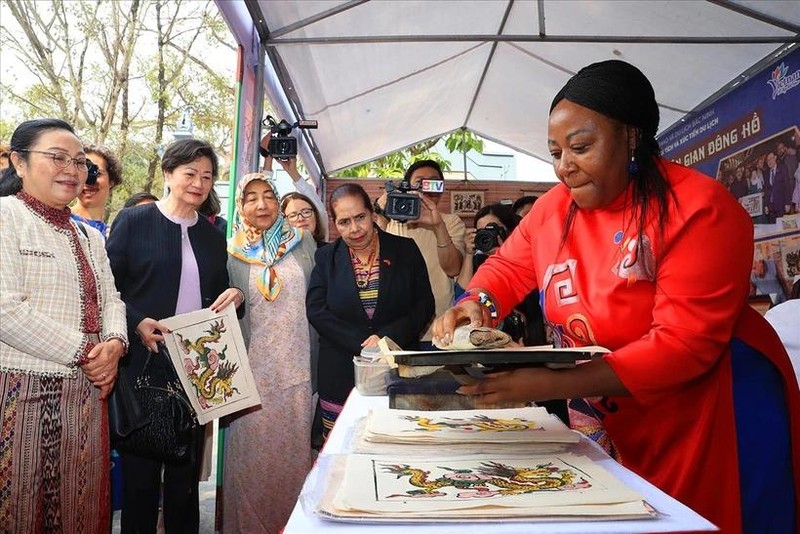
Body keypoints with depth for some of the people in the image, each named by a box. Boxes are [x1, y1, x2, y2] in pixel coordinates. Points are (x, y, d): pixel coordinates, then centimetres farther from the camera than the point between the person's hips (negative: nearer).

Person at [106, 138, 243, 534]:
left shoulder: (212, 235, 12)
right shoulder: (134, 220, -2)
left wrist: (234, 297, -5)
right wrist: (136, 324, -19)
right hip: (145, 362, -4)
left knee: (187, 463, 13)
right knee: (140, 462, 8)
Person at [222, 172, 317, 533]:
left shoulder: (303, 243, 5)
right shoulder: (231, 254, 2)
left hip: (297, 367, 1)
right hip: (253, 371, -1)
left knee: (293, 449, 8)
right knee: (252, 449, 7)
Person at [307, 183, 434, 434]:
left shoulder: (405, 250, 4)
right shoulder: (326, 257, 7)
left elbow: (424, 305, 1)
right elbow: (316, 310, -3)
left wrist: (387, 337, -13)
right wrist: (363, 345, -12)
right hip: (342, 375, 1)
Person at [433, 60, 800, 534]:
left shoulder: (699, 209, -21)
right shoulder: (555, 207, -3)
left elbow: (684, 345, -27)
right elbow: (509, 267, 12)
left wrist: (554, 384, -36)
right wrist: (477, 303, -12)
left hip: (718, 421, -5)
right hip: (622, 429, 5)